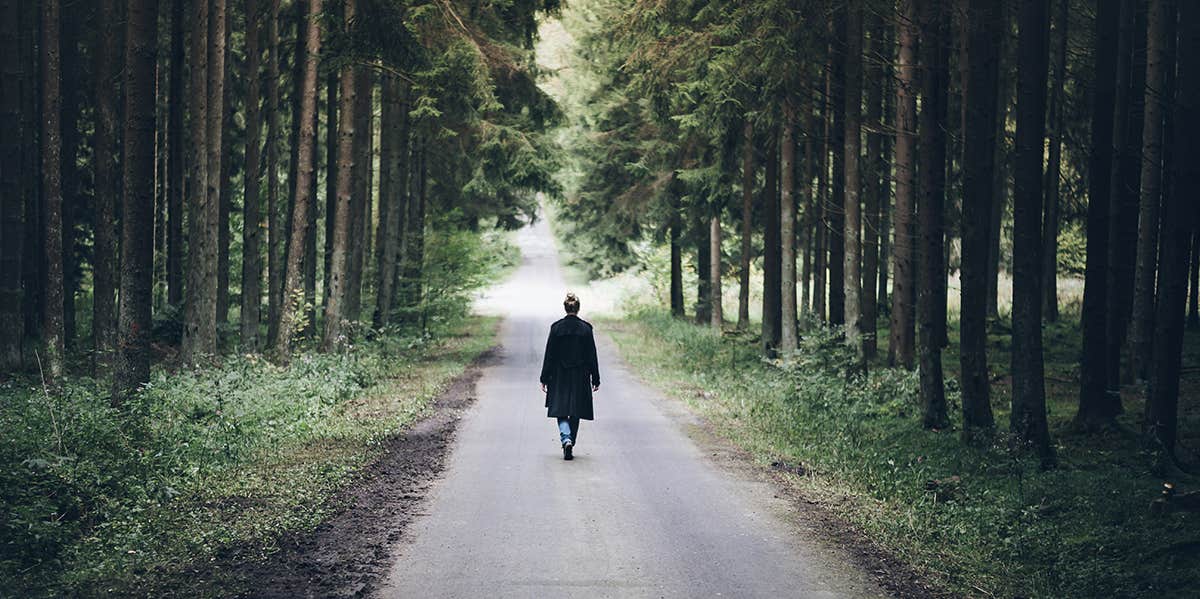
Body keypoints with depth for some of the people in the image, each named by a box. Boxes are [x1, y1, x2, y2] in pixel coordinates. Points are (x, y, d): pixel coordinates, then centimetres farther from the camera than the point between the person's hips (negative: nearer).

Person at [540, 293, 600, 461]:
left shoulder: (556, 327, -6)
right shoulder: (585, 328, -5)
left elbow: (549, 355, -4)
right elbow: (592, 355, -2)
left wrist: (545, 379, 2)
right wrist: (595, 379, 4)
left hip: (560, 377, -1)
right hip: (580, 377, 1)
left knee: (561, 411, 3)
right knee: (575, 412, 13)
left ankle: (566, 440, -21)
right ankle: (570, 442, 17)